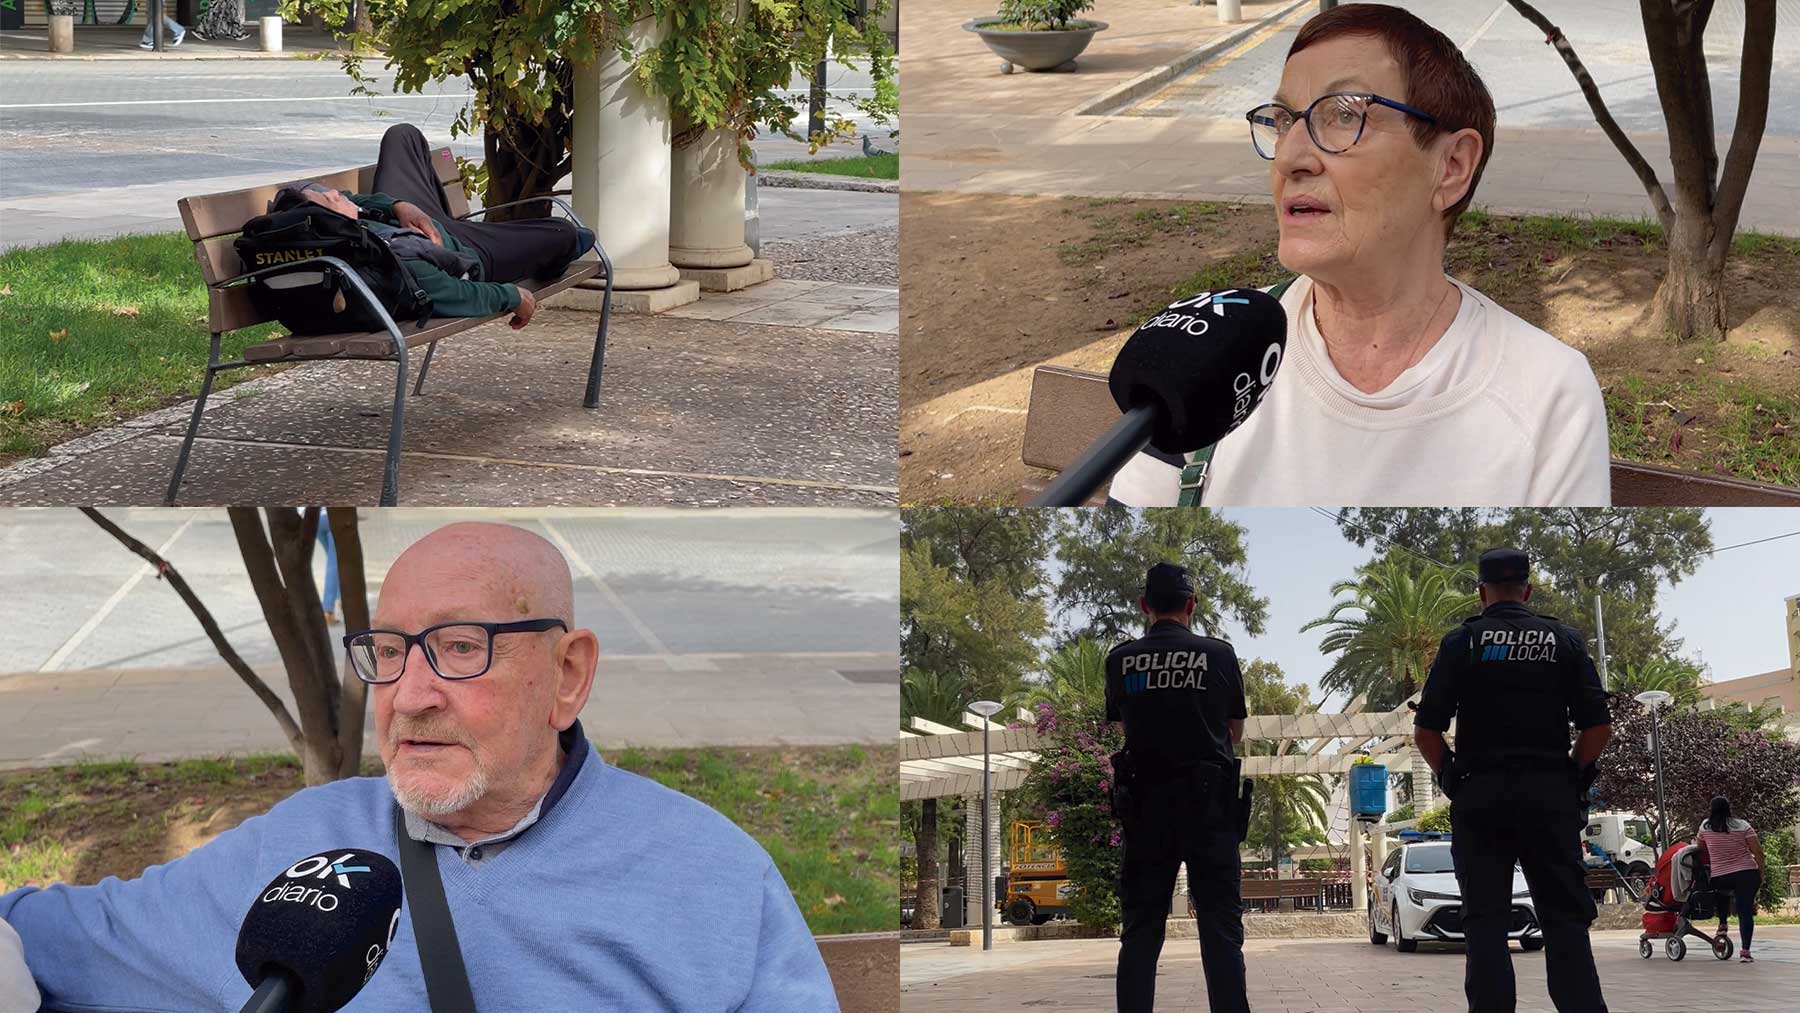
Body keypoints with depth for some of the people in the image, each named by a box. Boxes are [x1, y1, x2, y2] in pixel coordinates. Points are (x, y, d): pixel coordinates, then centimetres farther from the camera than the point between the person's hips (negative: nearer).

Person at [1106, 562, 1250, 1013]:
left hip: (1145, 802, 1)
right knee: (1221, 929, 0)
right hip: (1209, 803, -1)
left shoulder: (1120, 660, 2)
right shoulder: (1218, 654, -1)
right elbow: (1235, 730, 10)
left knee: (1141, 930, 5)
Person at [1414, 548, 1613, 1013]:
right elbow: (1599, 726, 1)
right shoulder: (1564, 640, 6)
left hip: (1480, 796, -1)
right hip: (1551, 796, 1)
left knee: (1485, 920, 2)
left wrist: (1450, 777, 11)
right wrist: (1570, 776, 13)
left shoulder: (1461, 641, 3)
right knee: (1566, 918, 3)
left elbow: (1425, 731, -3)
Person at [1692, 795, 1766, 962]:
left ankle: (1722, 924, 21)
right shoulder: (1743, 826, -1)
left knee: (1722, 893, 34)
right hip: (1747, 875, -1)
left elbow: (1699, 848, 18)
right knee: (1745, 911, 1)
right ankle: (1745, 950, -4)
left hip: (1720, 879, 1)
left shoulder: (1705, 826, 3)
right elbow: (1758, 852, -4)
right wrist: (1761, 873, 6)